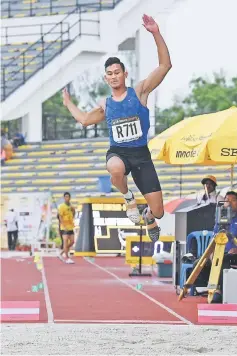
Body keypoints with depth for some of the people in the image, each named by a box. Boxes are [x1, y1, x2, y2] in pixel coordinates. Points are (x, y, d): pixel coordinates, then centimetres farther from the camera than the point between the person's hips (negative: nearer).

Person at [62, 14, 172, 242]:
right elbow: (85, 120, 31)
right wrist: (68, 104, 35)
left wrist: (156, 35, -22)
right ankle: (128, 198, -7)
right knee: (116, 169, -42)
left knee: (158, 211, -3)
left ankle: (149, 217, 39)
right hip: (117, 152, 1)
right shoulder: (105, 106, 10)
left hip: (141, 154, -1)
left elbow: (165, 65, -12)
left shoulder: (139, 92, -1)